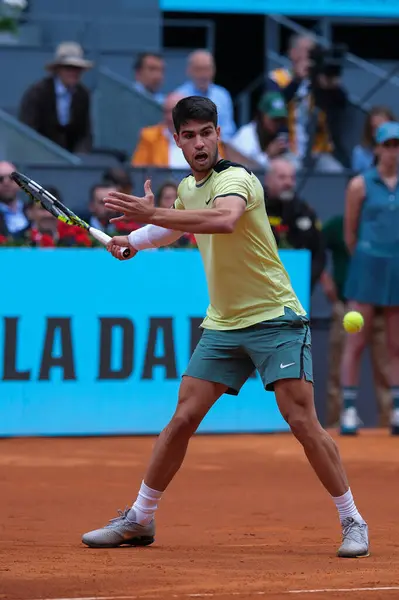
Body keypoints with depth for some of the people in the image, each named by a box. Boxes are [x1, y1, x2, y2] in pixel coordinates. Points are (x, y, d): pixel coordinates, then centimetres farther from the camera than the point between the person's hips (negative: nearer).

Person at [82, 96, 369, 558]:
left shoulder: (236, 179, -16)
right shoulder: (187, 189, 9)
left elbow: (224, 220, -40)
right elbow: (175, 228, 33)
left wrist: (153, 215, -44)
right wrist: (133, 240, 13)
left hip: (274, 318, -6)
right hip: (222, 325, 6)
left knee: (302, 422, -14)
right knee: (183, 419, 2)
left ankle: (352, 522, -3)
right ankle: (139, 520, 13)